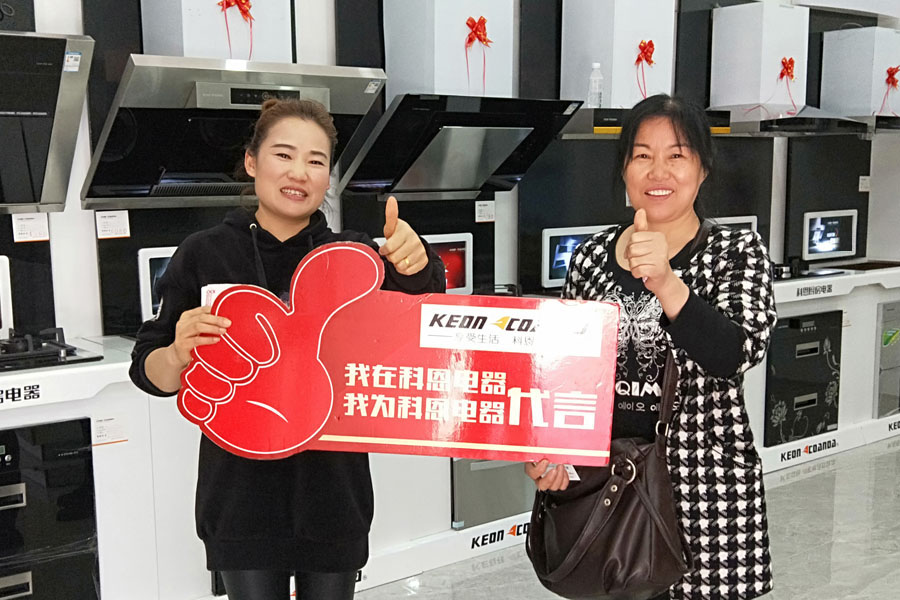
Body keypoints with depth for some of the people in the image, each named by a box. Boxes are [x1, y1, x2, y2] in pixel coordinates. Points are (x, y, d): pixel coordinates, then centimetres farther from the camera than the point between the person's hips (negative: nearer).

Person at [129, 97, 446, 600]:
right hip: (243, 496, -1)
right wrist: (178, 356, -25)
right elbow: (150, 374, -2)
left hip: (333, 494, 2)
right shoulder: (203, 255, -4)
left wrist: (415, 264, -35)